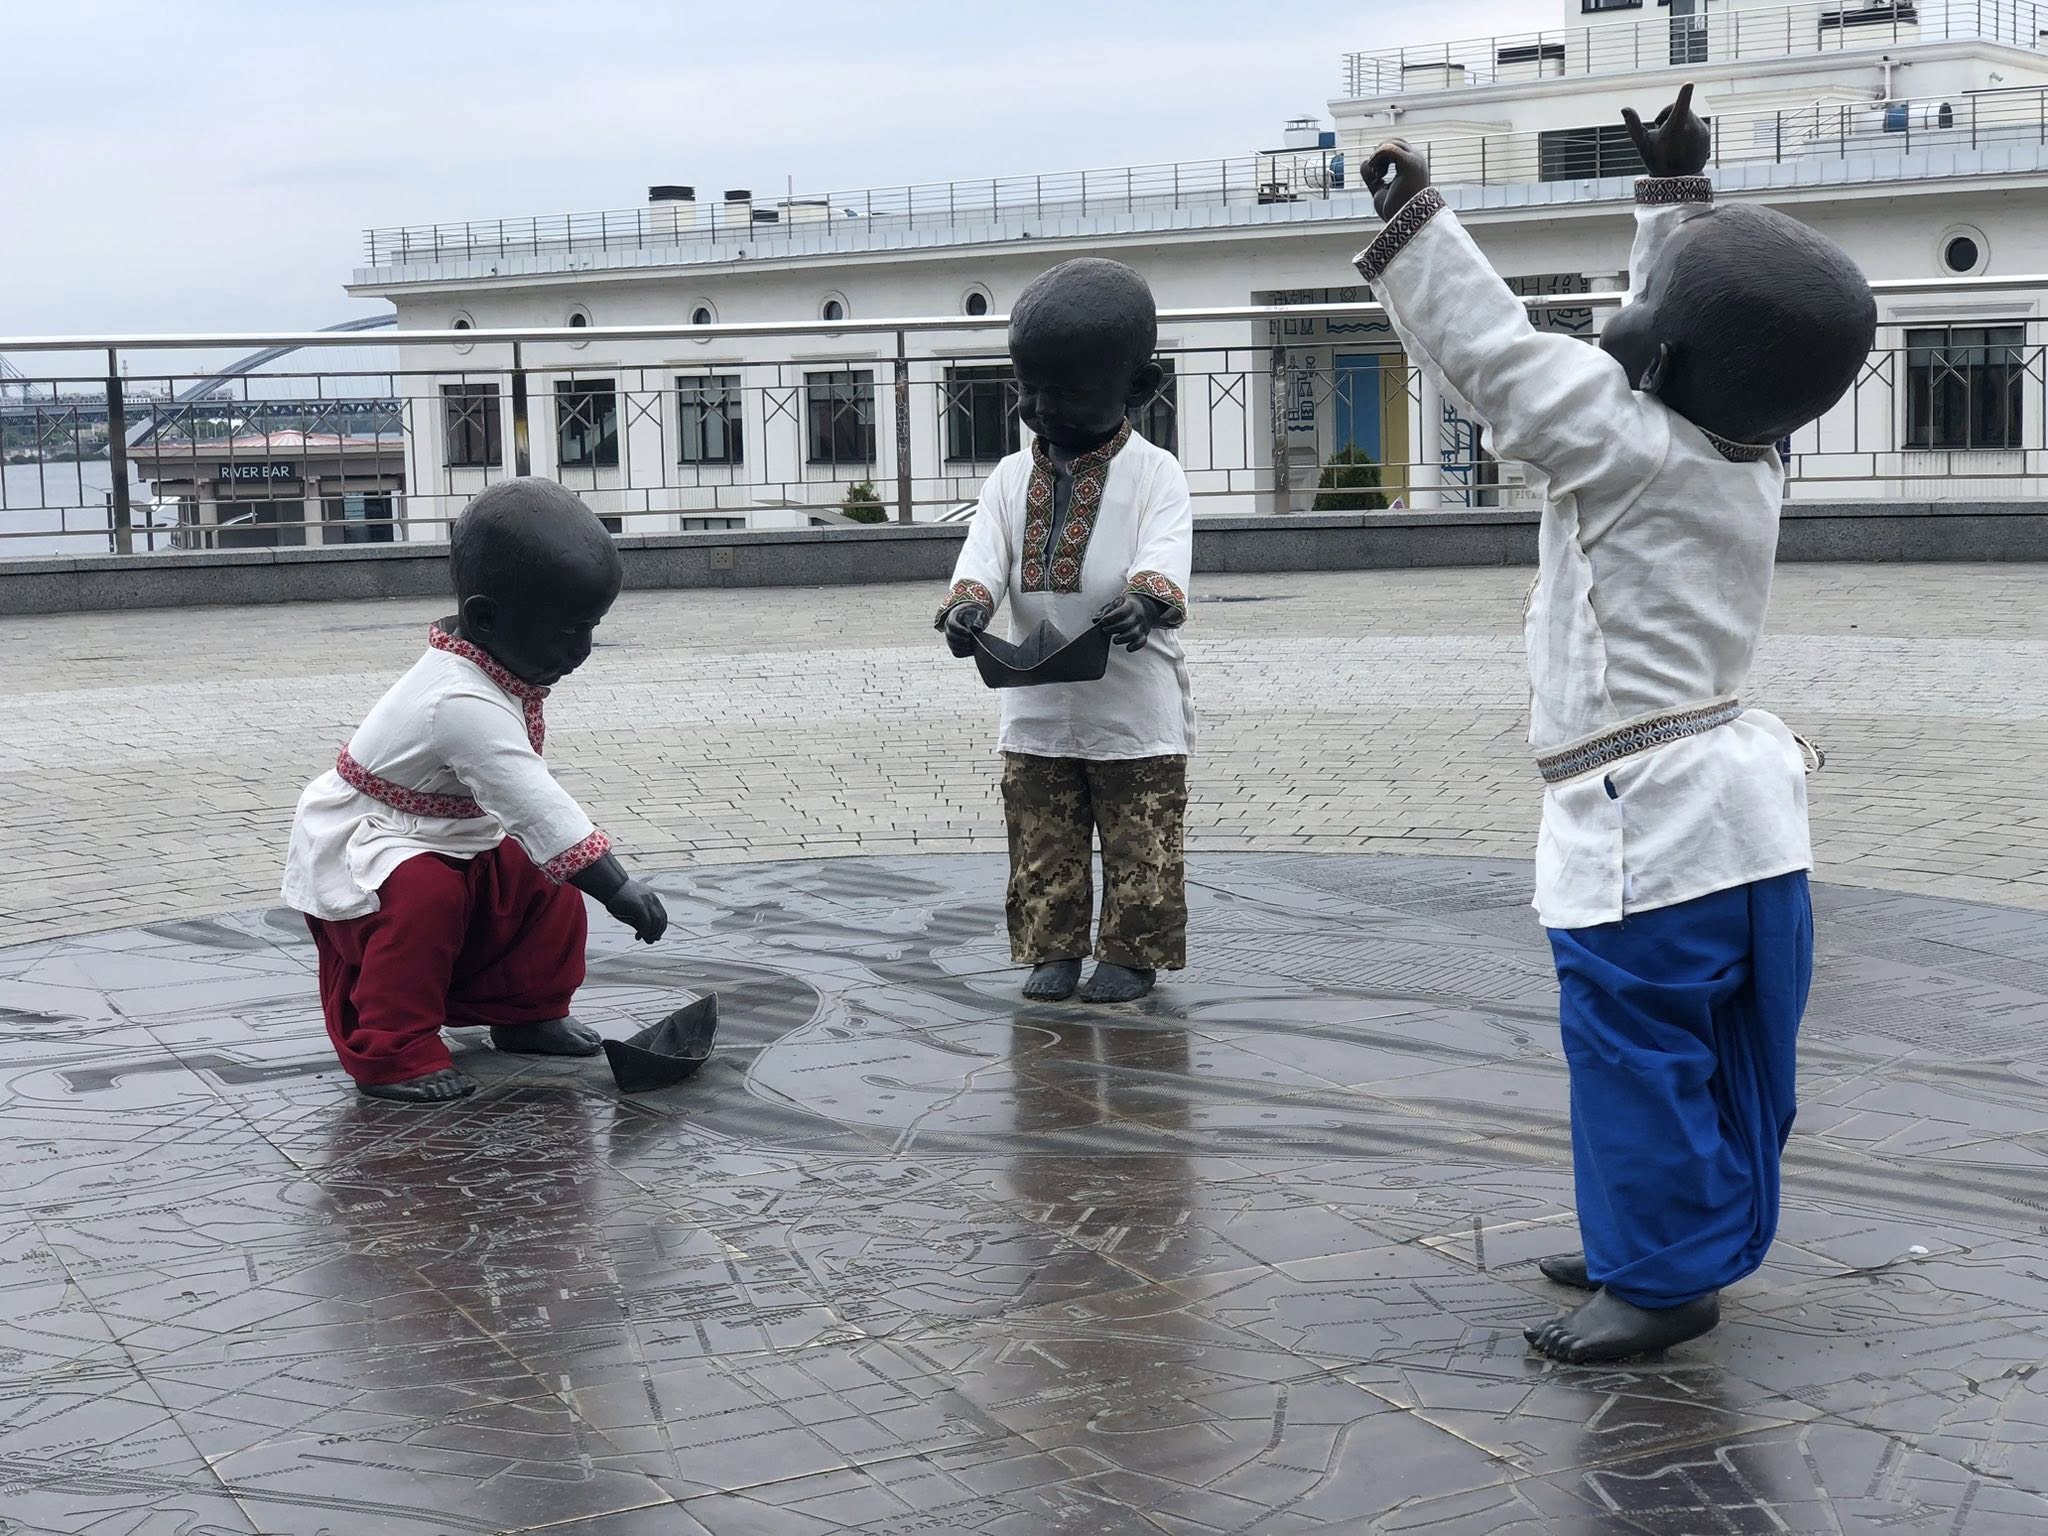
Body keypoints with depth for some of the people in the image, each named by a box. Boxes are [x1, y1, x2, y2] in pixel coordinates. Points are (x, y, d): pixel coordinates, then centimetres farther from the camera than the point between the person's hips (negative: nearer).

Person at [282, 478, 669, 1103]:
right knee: (424, 899, -34)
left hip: (451, 840, 9)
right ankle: (390, 1052, -22)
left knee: (543, 885, 1)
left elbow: (526, 791, 7)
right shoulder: (462, 704, -36)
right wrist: (618, 888, -42)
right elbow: (534, 806, -41)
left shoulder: (496, 670, -5)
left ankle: (524, 1011, 19)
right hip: (355, 851, -9)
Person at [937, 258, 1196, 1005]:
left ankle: (1132, 954, 16)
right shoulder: (1012, 478, 8)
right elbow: (981, 555, -5)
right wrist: (967, 603, -28)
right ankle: (1053, 951, 21)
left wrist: (1147, 599, -42)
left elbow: (1165, 558, -19)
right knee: (1042, 845, 10)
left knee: (1140, 842, 4)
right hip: (1036, 708, 4)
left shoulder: (1155, 474, -3)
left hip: (1134, 705, -3)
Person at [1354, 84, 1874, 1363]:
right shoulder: (1747, 457, 6)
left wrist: (1415, 226, -11)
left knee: (1639, 1051, -1)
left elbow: (1499, 357, -16)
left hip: (1647, 818, -9)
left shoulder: (1637, 450, -17)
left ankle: (1665, 1279, 6)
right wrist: (1678, 195, 25)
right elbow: (1691, 327, 23)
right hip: (1745, 800, 9)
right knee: (1731, 1049, 15)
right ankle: (1697, 1241, 28)